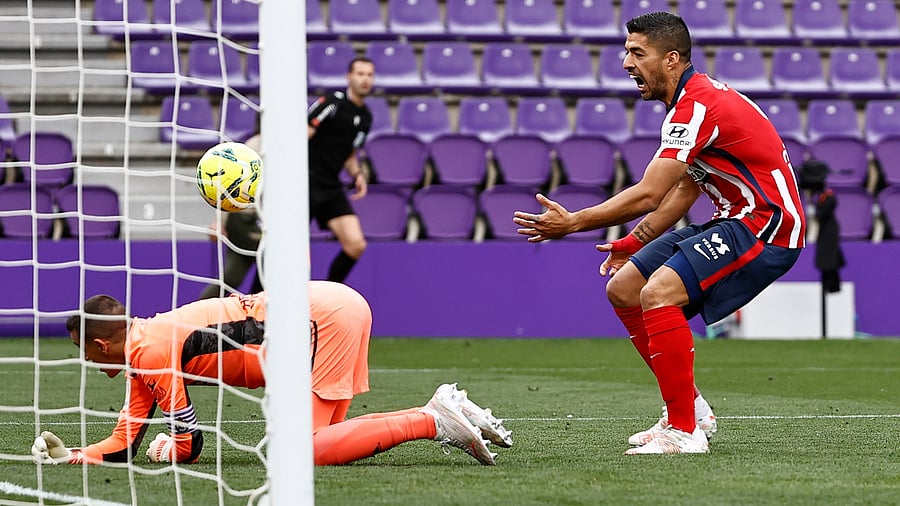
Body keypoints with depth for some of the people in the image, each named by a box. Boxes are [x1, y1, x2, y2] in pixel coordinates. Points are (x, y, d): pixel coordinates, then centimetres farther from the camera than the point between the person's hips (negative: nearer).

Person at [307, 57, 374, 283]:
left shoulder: (365, 118, 13)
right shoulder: (332, 103, -11)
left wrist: (357, 174, 8)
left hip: (331, 189, 7)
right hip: (306, 185, -7)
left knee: (356, 245, -6)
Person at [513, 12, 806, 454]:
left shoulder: (696, 105, -20)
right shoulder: (692, 100, 13)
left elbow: (647, 196, -23)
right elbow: (684, 190, 23)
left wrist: (572, 223, -17)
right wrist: (634, 242, 17)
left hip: (767, 224, -11)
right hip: (733, 221, 11)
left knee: (658, 293, -26)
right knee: (623, 288, 9)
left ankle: (683, 431, -20)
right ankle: (690, 409, 16)